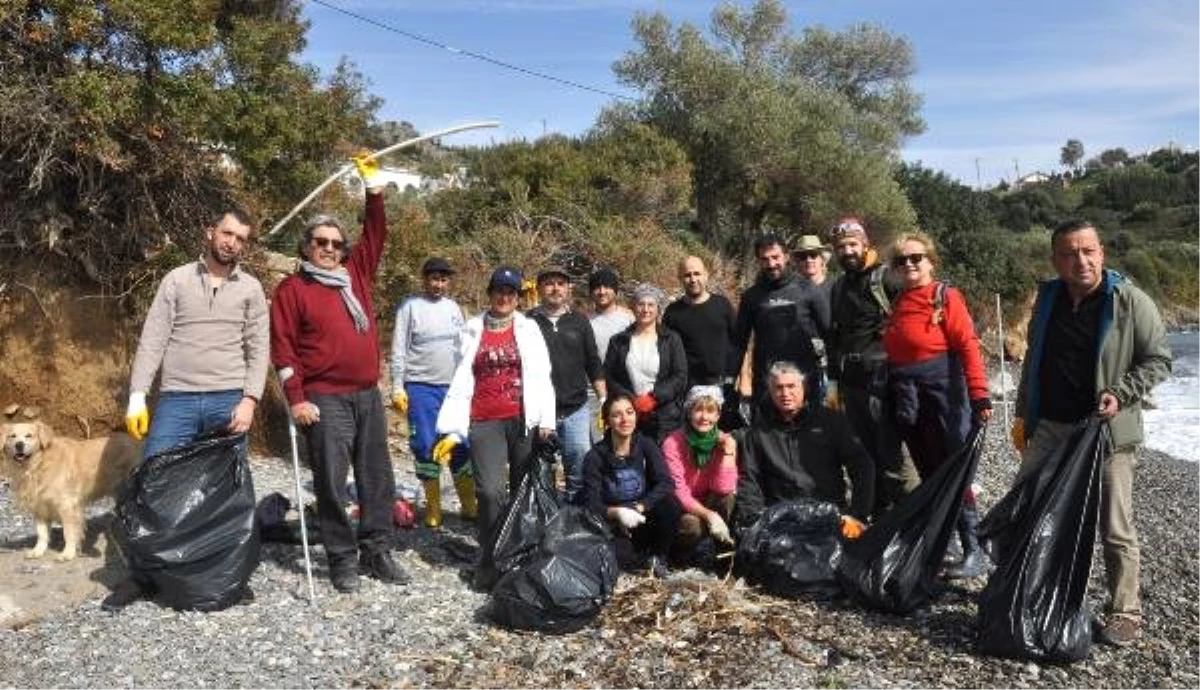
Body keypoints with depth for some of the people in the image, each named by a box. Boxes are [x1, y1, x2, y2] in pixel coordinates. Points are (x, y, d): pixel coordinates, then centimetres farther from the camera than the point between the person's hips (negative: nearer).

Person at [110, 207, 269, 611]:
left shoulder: (251, 289, 7)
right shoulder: (177, 280, 7)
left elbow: (258, 350, 3)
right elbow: (152, 341, 2)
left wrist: (249, 399, -9)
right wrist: (137, 396, -6)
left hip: (229, 401, 0)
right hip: (176, 400, 0)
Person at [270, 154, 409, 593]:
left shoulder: (356, 274, 13)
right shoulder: (293, 289, 0)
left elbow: (376, 234, 16)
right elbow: (283, 347, -4)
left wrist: (373, 185, 9)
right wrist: (296, 399, -11)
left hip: (369, 396, 5)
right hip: (325, 401, -5)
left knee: (378, 479, 8)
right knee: (331, 483, -1)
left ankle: (376, 553, 18)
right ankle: (343, 561, 9)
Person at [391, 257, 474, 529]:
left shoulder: (454, 307, 11)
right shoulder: (410, 307, -3)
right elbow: (399, 351, -5)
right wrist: (397, 388, -10)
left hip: (454, 387, 4)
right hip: (421, 387, -4)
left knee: (461, 445, 5)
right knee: (426, 446, 1)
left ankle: (469, 504, 14)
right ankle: (433, 507, 12)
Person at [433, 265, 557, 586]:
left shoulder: (529, 329, 7)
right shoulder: (471, 331, 8)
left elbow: (541, 377, 2)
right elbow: (461, 382, 5)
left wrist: (546, 421, -8)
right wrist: (452, 430, -1)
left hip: (524, 421, 1)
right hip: (485, 424, 0)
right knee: (491, 491, -10)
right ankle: (489, 559, 7)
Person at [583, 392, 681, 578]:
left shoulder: (646, 445, -3)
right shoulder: (595, 456, -8)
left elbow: (666, 484, -16)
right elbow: (592, 504, -12)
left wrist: (638, 508, -28)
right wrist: (617, 513, -32)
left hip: (643, 519, 2)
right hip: (613, 525, -2)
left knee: (670, 504, -28)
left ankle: (658, 557, -3)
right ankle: (651, 559, -2)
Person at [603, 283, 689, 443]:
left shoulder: (671, 339, 10)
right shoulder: (618, 341, 13)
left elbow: (681, 377, 1)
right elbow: (608, 378, 7)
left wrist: (653, 398, -11)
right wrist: (631, 400, -7)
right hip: (629, 418, 1)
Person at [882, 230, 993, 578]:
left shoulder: (946, 296, -4)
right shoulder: (897, 303, 14)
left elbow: (968, 346, -11)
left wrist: (979, 395, -19)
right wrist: (894, 394, 11)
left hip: (943, 393, -6)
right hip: (906, 397, 6)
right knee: (929, 476, 13)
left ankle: (974, 552, 1)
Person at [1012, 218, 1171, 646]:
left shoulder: (1131, 302, -9)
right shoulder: (1048, 299, 7)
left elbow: (1159, 360, -3)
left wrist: (1121, 395, -18)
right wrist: (1023, 415, 17)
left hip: (1107, 432, -5)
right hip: (1048, 428, 5)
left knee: (1116, 530, 4)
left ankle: (1124, 614, 20)